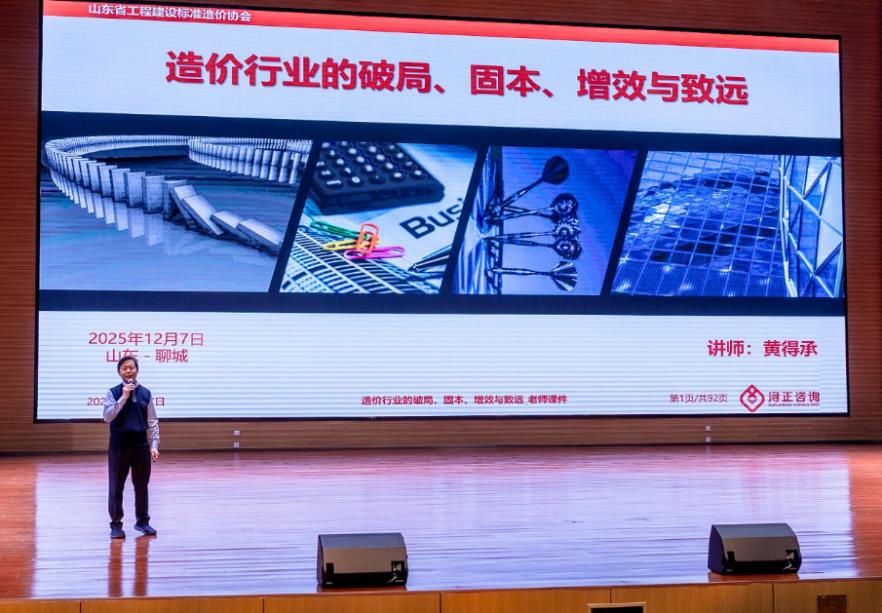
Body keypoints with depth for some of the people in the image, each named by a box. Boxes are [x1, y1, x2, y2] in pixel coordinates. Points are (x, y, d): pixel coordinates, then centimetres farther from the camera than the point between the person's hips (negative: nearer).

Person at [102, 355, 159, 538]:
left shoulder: (146, 393, 5)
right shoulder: (113, 393, -1)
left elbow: (153, 422, 7)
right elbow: (107, 417, -14)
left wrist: (154, 445, 0)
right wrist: (124, 397, -19)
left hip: (141, 445, 2)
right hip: (118, 446, -2)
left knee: (141, 486, 9)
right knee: (116, 487, 2)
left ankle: (142, 521, 22)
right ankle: (116, 524, 12)